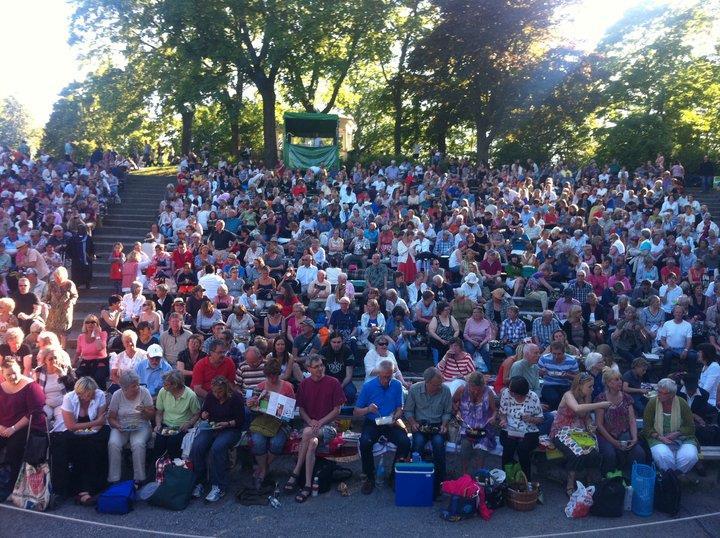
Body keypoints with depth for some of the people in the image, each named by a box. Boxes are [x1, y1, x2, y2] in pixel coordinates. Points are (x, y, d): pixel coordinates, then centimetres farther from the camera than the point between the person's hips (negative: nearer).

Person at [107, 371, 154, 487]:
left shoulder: (144, 392, -5)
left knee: (138, 444, -33)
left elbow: (152, 416, -1)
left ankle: (139, 479, -21)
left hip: (140, 426, -1)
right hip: (121, 427, 1)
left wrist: (144, 411, -22)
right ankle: (113, 480, -19)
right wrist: (118, 426, -18)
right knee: (113, 444, -29)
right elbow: (111, 418, 3)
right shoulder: (117, 395, -3)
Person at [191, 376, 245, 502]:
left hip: (230, 429, -5)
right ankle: (198, 482, -13)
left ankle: (218, 487, -27)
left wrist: (226, 424, -20)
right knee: (196, 448, -24)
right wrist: (203, 414, -5)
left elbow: (241, 420, -6)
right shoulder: (210, 396, 8)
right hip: (211, 428, 5)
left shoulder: (235, 398, -7)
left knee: (217, 448, -34)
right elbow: (203, 412, 19)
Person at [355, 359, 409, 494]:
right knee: (365, 442, -31)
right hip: (372, 423, -1)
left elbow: (399, 409, 5)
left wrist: (394, 418, -17)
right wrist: (367, 409, -23)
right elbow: (355, 412, -2)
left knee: (405, 442, -26)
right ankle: (369, 477, -9)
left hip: (391, 424, 1)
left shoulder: (397, 385, 2)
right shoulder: (368, 386, -4)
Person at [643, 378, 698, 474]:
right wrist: (659, 437, -16)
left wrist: (676, 434, -14)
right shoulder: (652, 403, -4)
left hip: (681, 438, 1)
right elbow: (646, 427, 0)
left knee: (690, 457, -28)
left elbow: (690, 427, 3)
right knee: (662, 456, -33)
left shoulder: (682, 403, -2)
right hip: (658, 439, -1)